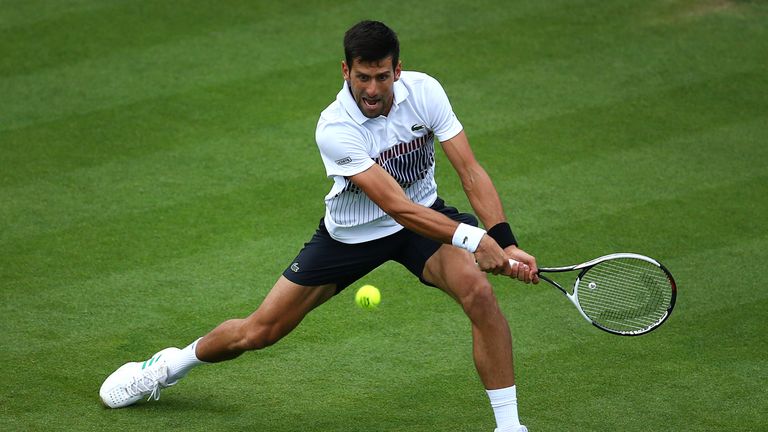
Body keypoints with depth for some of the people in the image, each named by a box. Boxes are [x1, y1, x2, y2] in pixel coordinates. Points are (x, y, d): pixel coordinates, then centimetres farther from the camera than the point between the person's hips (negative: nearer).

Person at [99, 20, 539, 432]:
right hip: (350, 235, -1)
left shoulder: (423, 91, -22)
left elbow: (471, 171, -21)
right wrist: (471, 237, -47)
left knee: (478, 290, -29)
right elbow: (398, 207, -37)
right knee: (258, 331, 6)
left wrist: (505, 243, -34)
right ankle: (167, 367, 38)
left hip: (427, 216, 2)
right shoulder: (335, 129, -31)